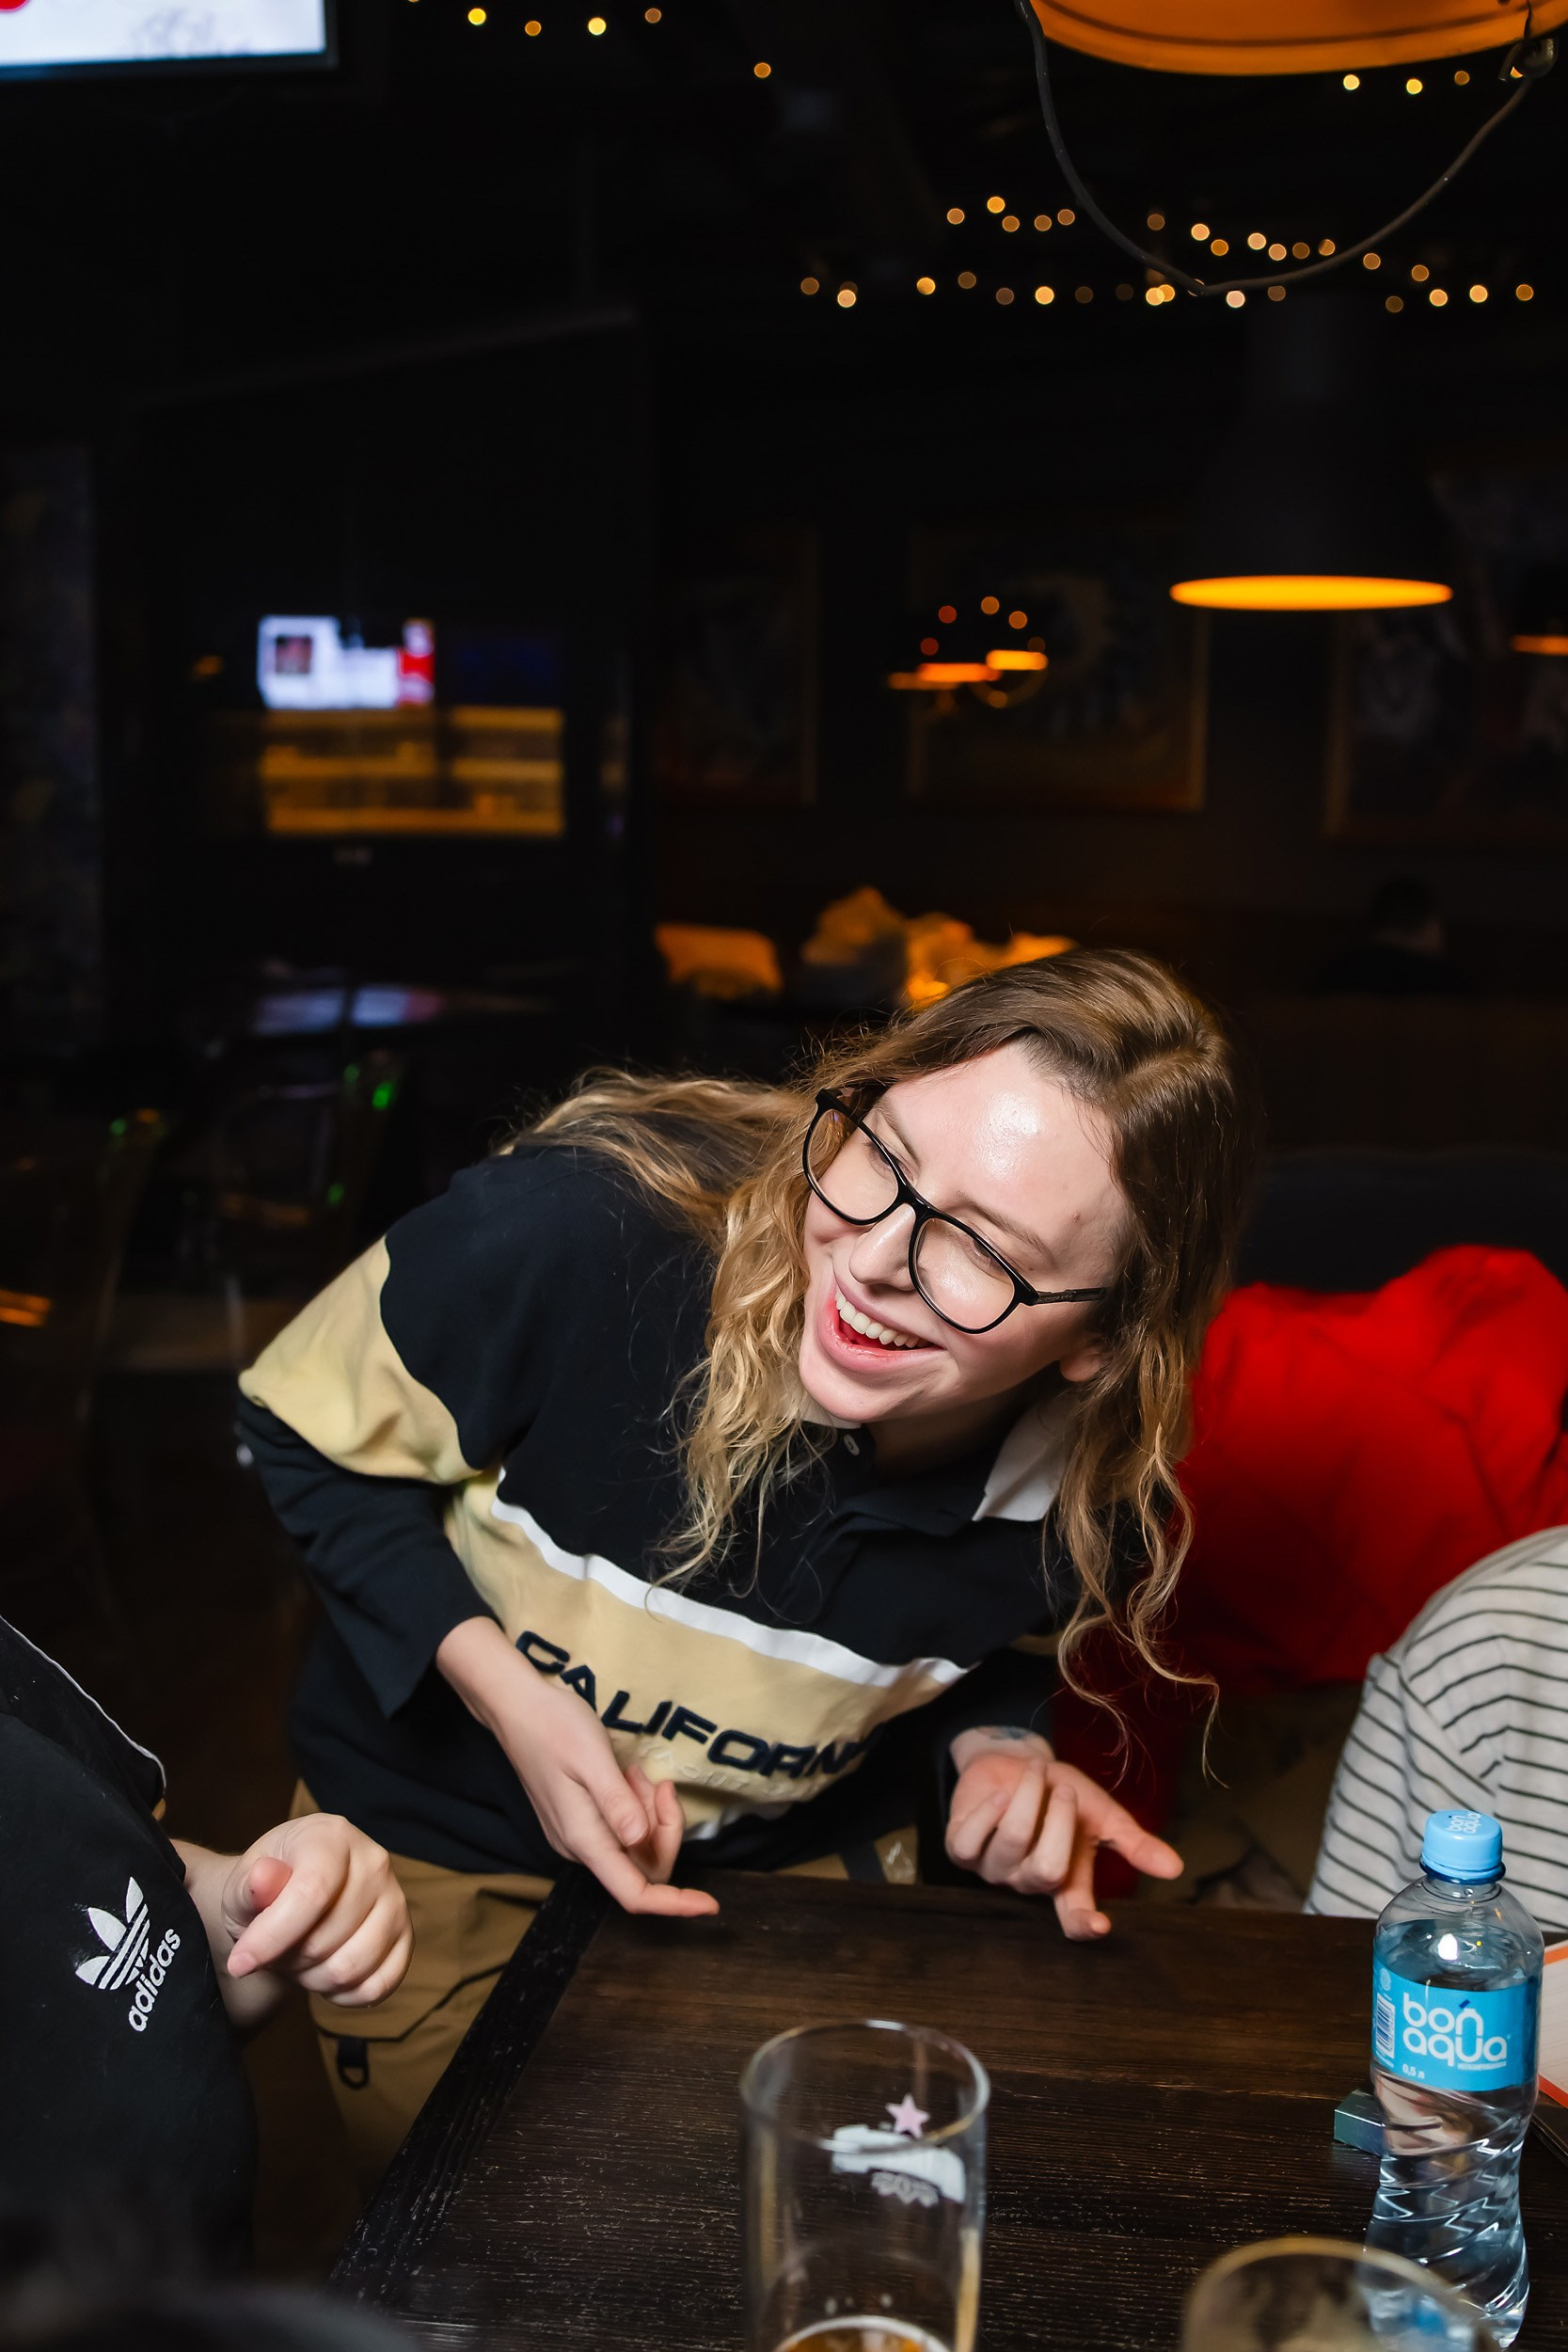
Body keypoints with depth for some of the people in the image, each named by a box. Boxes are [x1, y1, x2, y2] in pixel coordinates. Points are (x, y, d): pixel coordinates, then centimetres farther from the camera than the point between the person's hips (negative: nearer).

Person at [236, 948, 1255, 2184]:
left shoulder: (1090, 1481, -22)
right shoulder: (585, 1227, -36)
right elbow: (309, 1433, -19)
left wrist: (998, 1749, -19)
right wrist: (509, 1699, -28)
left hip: (800, 1865, 2)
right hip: (441, 1845, -1)